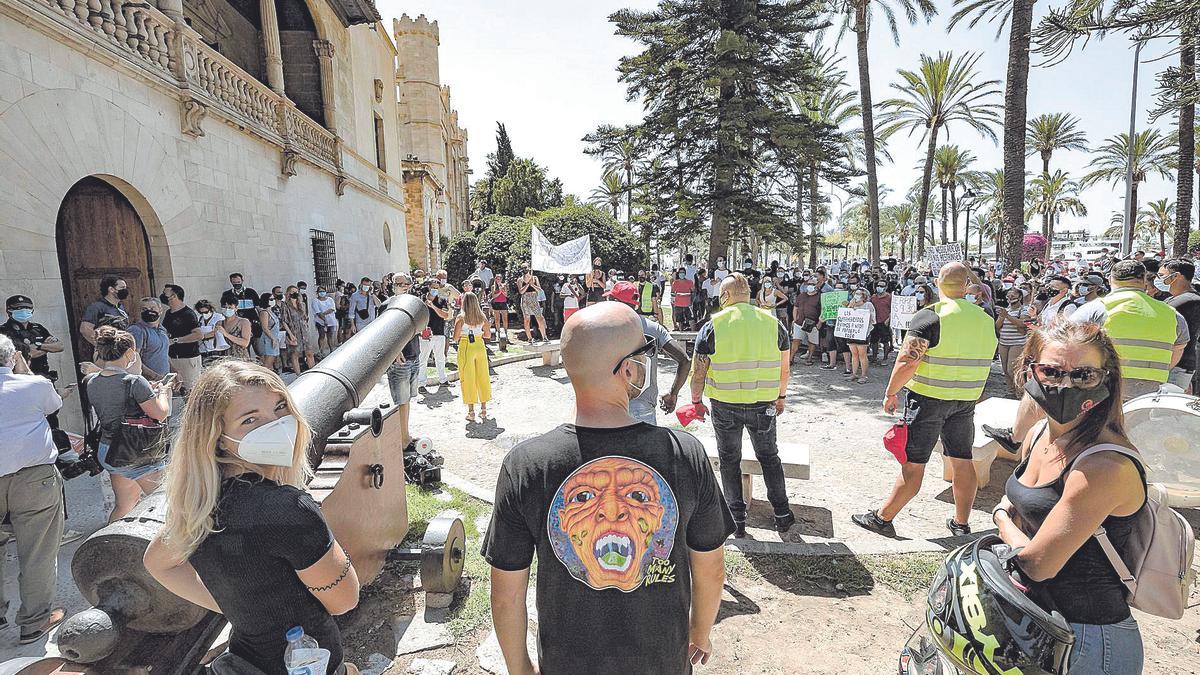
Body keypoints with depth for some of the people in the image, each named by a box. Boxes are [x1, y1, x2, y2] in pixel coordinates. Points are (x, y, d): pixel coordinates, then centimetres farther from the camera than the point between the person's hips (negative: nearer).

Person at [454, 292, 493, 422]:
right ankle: (483, 409, 19)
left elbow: (455, 337, -10)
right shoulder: (482, 317, 0)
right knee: (482, 377, 12)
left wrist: (460, 338, 10)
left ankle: (471, 411, 8)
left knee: (468, 379, 5)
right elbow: (488, 334, 7)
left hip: (466, 348, -3)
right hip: (480, 347, 3)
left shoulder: (461, 318, -10)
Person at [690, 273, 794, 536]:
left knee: (729, 460, 15)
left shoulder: (712, 326, -8)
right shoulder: (773, 322, 0)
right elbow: (784, 368, 7)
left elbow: (699, 371, -6)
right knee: (769, 457, 21)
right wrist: (781, 396, 21)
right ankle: (782, 514, 27)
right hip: (764, 405, 2)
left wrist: (696, 400, 7)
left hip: (725, 406, -2)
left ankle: (737, 518, 20)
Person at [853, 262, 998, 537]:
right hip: (966, 401, 6)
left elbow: (907, 361, -20)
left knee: (912, 462, -1)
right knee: (963, 461, 14)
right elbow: (985, 361, 15)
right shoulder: (986, 320, 6)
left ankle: (883, 518, 8)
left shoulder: (930, 316, -15)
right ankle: (961, 524, 25)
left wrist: (891, 392, -9)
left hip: (928, 398, -6)